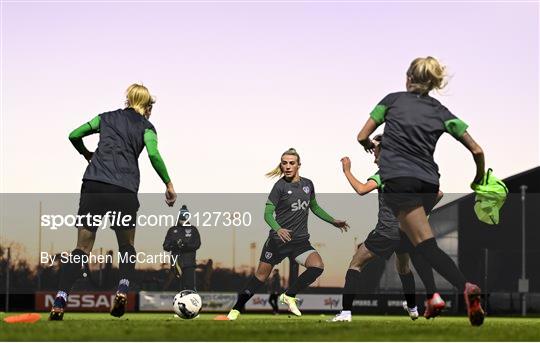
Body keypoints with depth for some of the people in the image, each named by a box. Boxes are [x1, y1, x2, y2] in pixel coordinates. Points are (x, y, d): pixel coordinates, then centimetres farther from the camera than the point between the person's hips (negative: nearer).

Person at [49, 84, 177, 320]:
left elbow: (74, 135, 18)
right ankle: (122, 290, -7)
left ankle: (59, 301, -15)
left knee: (82, 249, 4)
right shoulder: (146, 126, 12)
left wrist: (87, 154, 36)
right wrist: (168, 184, 2)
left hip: (93, 185, 2)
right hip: (124, 190, -2)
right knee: (127, 246, 19)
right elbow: (153, 154, -6)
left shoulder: (107, 117, 21)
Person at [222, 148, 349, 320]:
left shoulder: (308, 184, 5)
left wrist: (333, 221, 21)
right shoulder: (280, 186, -10)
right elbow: (268, 214, -13)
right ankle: (236, 310, 17)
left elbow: (315, 207, 23)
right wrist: (278, 229, -31)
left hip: (300, 240, 4)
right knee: (261, 275, 3)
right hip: (278, 239, -4)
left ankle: (289, 296, -3)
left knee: (317, 266, -21)